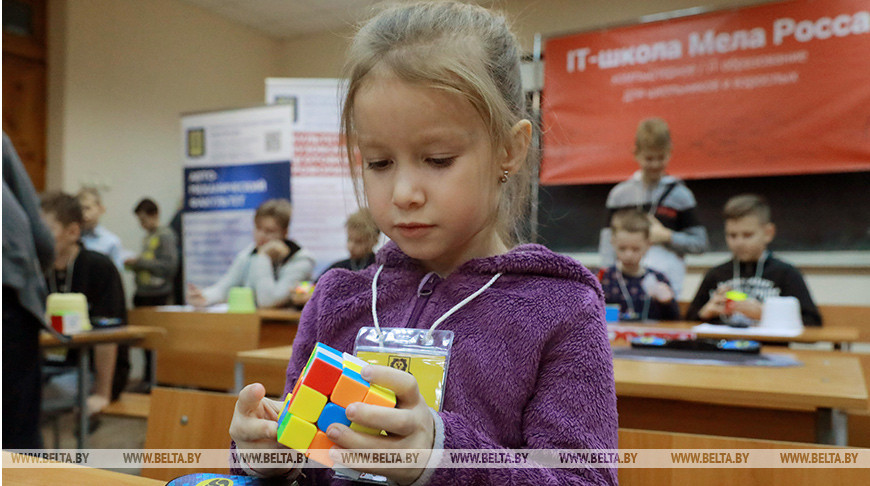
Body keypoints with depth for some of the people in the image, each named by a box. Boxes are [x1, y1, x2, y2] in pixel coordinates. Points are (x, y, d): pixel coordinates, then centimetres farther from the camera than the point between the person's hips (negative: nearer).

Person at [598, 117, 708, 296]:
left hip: (667, 281, -1)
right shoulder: (619, 194, 7)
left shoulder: (679, 193, 4)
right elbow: (608, 240, 8)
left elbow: (700, 243, 5)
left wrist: (666, 236, -8)